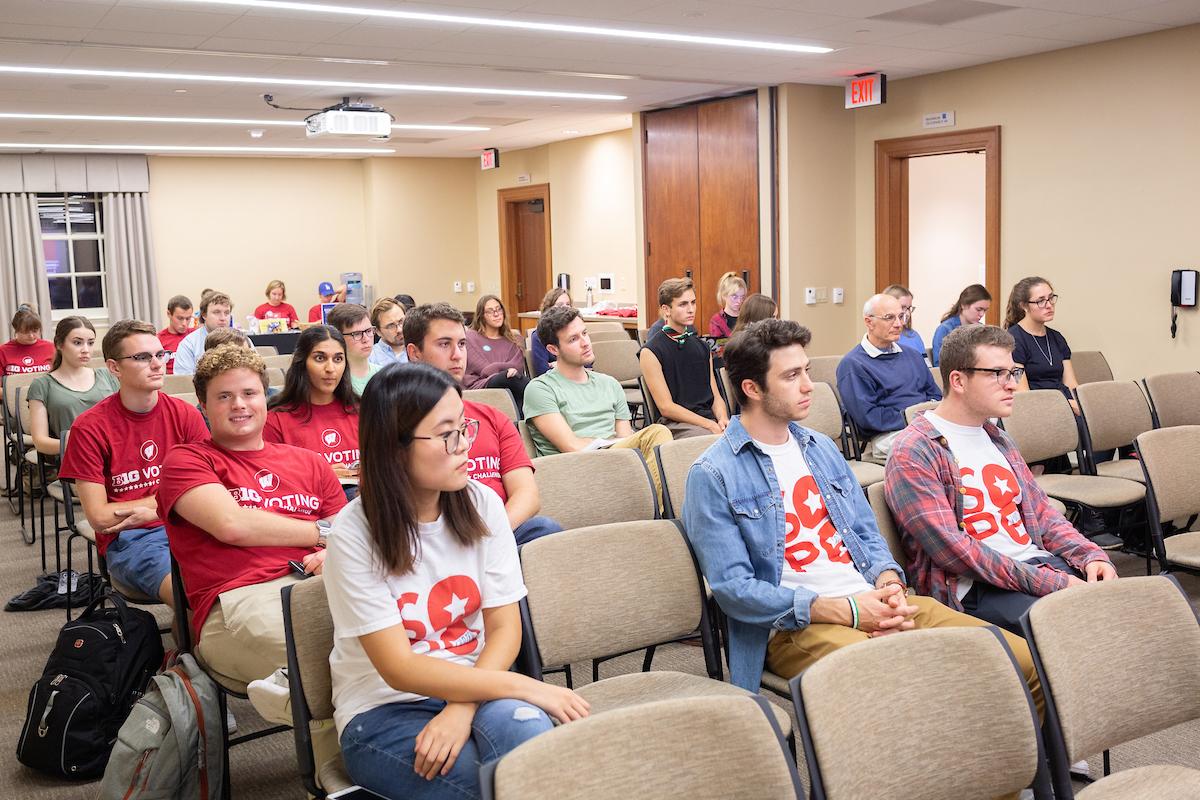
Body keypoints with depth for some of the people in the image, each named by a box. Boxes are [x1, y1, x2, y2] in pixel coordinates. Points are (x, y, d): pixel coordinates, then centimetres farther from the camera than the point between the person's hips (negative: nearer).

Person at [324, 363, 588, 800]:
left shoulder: (482, 505, -4)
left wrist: (462, 710, -22)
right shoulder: (355, 533, -15)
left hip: (473, 684, 3)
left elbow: (505, 628, -3)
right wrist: (528, 687, -23)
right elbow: (399, 668, -18)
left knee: (526, 729, -31)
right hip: (383, 712, -3)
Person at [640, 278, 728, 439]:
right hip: (675, 424, -6)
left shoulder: (703, 347, 20)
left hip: (710, 418, 6)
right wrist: (709, 425, -15)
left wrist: (722, 419, -5)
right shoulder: (651, 352, -1)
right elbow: (666, 407, -7)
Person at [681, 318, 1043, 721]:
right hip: (794, 624, -7)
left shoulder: (822, 449, 20)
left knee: (1027, 661, -9)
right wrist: (844, 611, -17)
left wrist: (889, 586, -4)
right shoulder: (713, 475, -4)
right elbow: (733, 587, -11)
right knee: (908, 685, -37)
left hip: (872, 602, 7)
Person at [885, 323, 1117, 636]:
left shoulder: (999, 440, 22)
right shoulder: (914, 452, -7)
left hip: (1042, 564, 8)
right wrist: (1048, 583, -18)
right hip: (974, 587, -8)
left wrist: (1091, 555, 1)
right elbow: (952, 549, -15)